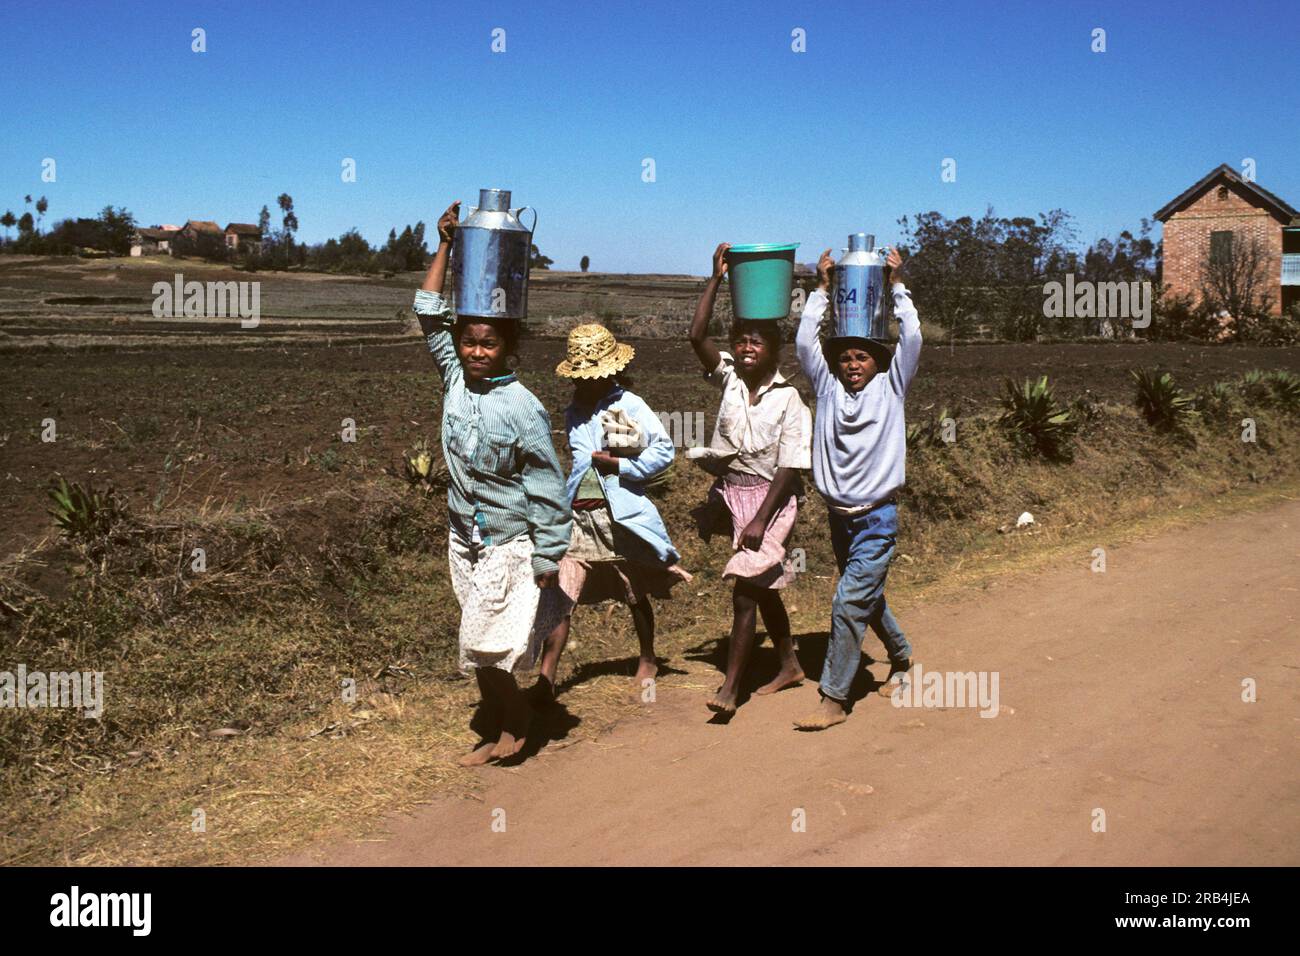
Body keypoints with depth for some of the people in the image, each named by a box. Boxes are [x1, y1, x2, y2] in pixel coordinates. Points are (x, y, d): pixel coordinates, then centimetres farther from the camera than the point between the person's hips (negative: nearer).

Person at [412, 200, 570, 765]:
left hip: (509, 544, -6)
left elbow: (546, 487, -14)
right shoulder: (455, 380, -1)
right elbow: (429, 314, 4)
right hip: (464, 538, 6)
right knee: (479, 649, 14)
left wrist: (548, 559, -13)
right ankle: (499, 729, 29)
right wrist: (445, 246, 1)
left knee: (483, 648, -5)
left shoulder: (522, 407, -17)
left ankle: (515, 719, 19)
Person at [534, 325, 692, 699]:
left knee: (636, 594, 14)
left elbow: (665, 450, -9)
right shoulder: (574, 412, 10)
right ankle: (546, 678, -4)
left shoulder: (629, 405, -6)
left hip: (621, 515, -3)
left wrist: (618, 465, -15)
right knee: (560, 596, -7)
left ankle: (647, 661, 35)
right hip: (579, 517, 4)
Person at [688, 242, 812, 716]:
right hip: (732, 494, 6)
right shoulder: (730, 379, 1)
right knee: (762, 585, 17)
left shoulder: (788, 400, -11)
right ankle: (789, 665, 34)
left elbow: (789, 467, -14)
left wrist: (760, 520, -21)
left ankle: (730, 686, -6)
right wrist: (716, 278, -13)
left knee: (746, 584, -11)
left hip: (770, 498, -5)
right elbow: (697, 335, -11)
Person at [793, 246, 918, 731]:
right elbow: (805, 342, -3)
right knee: (868, 599, 21)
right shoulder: (828, 388, 4)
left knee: (848, 604, -12)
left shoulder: (890, 387, -1)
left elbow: (911, 338, -11)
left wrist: (896, 285, -6)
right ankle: (901, 657, 46)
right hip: (839, 517, 5)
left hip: (877, 519, -5)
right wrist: (822, 288, -1)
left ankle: (834, 699, -5)